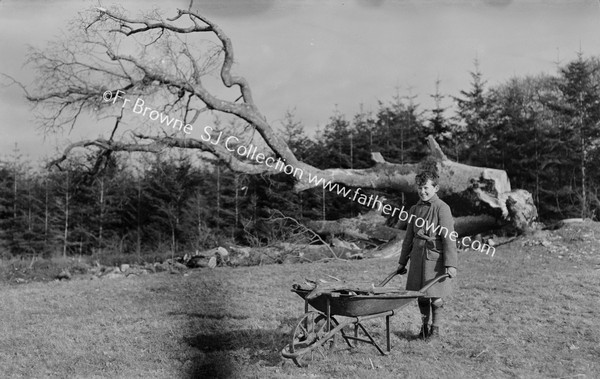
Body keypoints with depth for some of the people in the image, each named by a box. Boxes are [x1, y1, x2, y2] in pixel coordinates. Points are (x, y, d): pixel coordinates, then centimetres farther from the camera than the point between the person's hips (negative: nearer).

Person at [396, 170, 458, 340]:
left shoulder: (442, 208, -8)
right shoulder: (414, 209, 10)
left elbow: (448, 238, -12)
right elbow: (409, 237, 17)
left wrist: (450, 264, -16)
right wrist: (402, 261, 18)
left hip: (436, 258, -5)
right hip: (418, 258, 5)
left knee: (436, 297, 1)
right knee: (421, 296, 11)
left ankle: (435, 328, 16)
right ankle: (424, 326, 26)